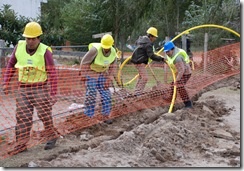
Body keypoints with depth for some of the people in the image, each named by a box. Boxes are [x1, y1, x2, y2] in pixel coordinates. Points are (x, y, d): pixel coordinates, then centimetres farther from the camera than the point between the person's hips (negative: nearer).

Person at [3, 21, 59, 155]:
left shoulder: (45, 51, -13)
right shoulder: (19, 46, -2)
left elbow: (52, 74, -11)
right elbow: (10, 65, 10)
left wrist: (53, 94, -14)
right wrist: (6, 83, 7)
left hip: (40, 89, -3)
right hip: (23, 89, 3)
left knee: (45, 115, 8)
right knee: (22, 117, 4)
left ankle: (52, 136, 30)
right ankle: (21, 144, 12)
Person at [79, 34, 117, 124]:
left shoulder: (113, 52, -13)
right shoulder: (95, 50, -30)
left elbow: (112, 67, 0)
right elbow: (85, 61, -20)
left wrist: (109, 80, -5)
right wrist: (83, 75, -14)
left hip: (103, 74, 5)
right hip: (91, 73, -5)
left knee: (106, 95, 1)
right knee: (91, 95, -6)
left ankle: (105, 116, 12)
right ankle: (88, 116, 6)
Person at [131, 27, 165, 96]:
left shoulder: (142, 38, 8)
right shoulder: (148, 44, -21)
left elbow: (137, 42, 32)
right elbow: (152, 56, -28)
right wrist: (161, 59, -27)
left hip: (137, 59, 11)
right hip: (140, 62, -11)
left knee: (141, 76, 23)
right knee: (145, 77, -12)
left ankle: (136, 91, 29)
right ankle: (138, 93, -12)